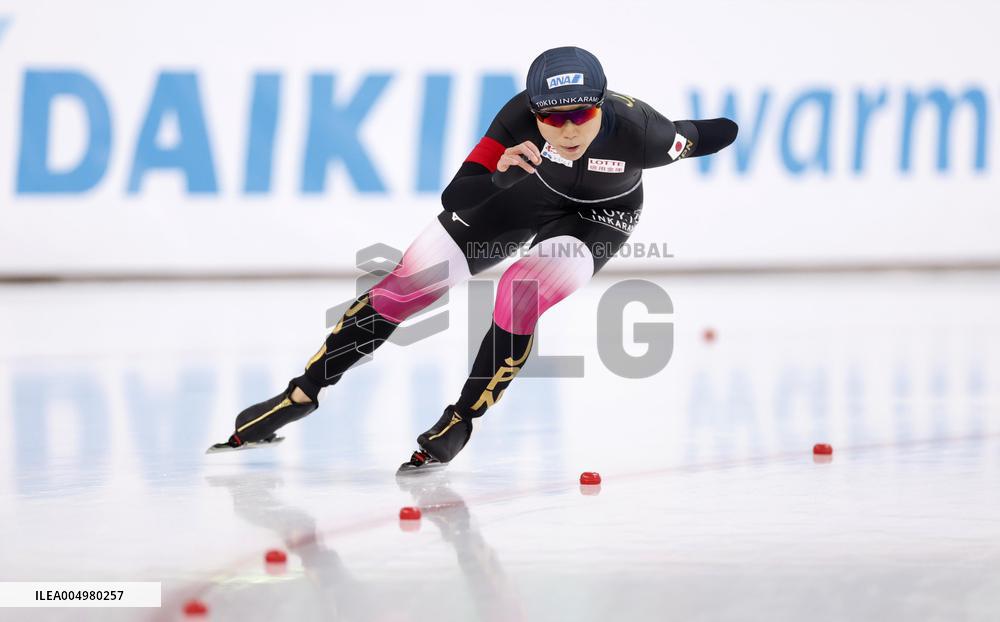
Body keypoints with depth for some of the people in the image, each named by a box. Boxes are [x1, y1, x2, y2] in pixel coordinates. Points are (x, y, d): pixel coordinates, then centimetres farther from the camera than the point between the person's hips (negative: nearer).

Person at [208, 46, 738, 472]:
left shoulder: (637, 131, -38)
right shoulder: (521, 115, -35)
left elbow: (694, 140, -17)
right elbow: (458, 197, -36)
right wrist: (499, 168, -54)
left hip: (599, 215, -2)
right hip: (530, 186, 2)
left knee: (521, 291, -29)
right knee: (412, 280, -4)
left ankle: (459, 422, -8)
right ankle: (300, 395, 7)